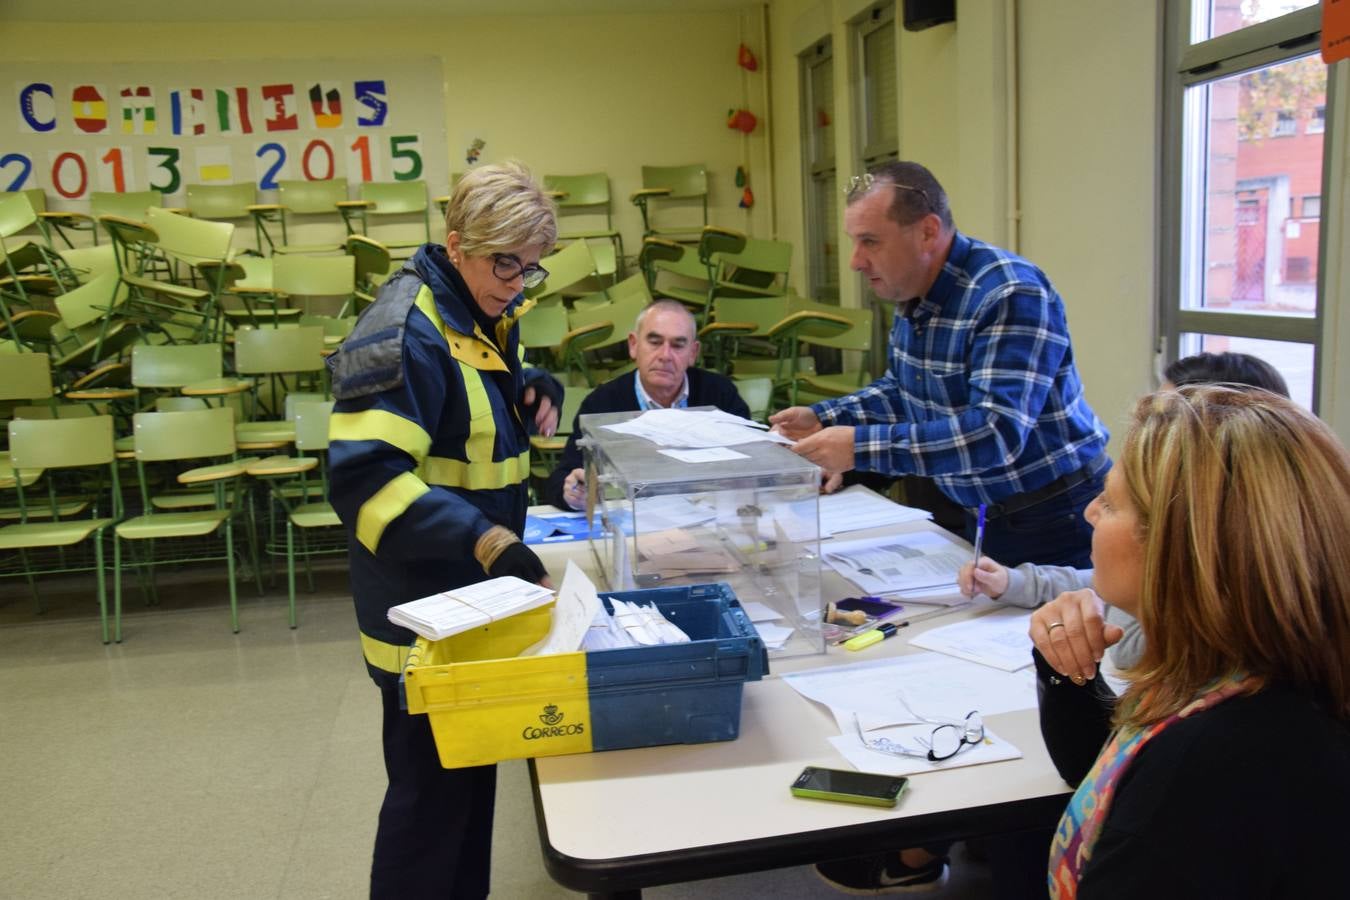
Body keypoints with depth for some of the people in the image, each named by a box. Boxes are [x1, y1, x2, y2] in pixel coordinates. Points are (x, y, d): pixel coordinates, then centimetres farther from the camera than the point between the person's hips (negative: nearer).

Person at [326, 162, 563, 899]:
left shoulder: (479, 318, 7)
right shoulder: (407, 334, -21)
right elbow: (364, 478, -30)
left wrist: (532, 391, 2)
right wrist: (489, 544, -38)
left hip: (472, 595, 9)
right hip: (423, 608, -9)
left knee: (471, 774, 22)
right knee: (431, 790, 4)